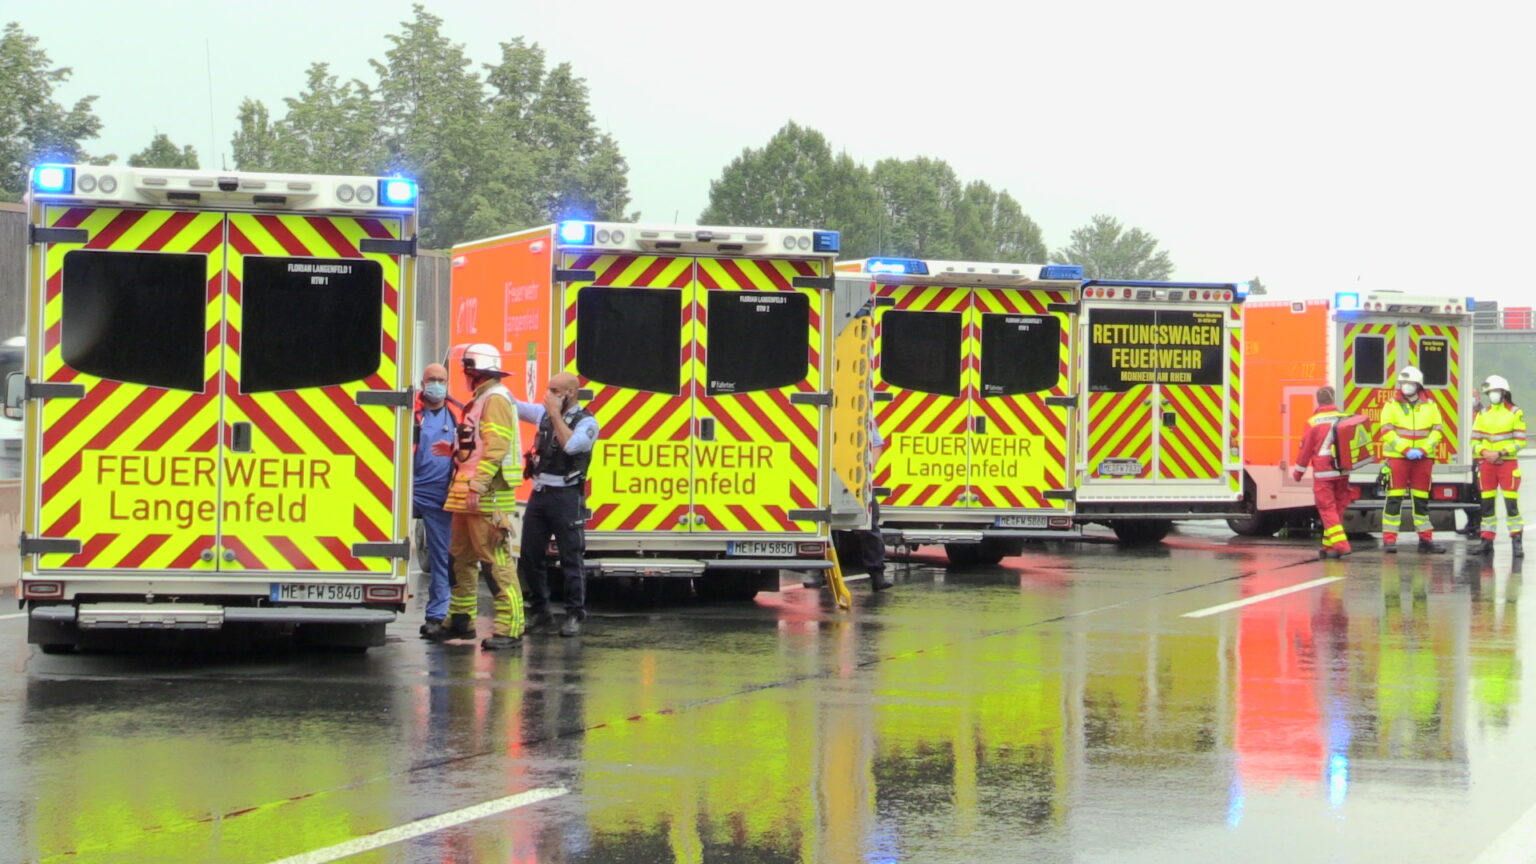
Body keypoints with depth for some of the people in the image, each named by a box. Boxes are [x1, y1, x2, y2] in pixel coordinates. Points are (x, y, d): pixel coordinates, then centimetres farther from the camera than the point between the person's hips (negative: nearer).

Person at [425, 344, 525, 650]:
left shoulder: (495, 400, -12)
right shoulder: (481, 400, 20)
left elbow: (497, 447, -21)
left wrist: (477, 486, -26)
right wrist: (455, 450, 21)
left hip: (488, 498, -11)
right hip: (468, 498, 11)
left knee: (497, 559, -12)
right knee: (462, 557, 15)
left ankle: (509, 627, -14)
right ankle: (460, 620, 24)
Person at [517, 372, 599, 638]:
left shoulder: (587, 422, -5)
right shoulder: (544, 414, 13)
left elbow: (570, 444, -22)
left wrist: (555, 414, -15)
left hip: (567, 497, -6)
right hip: (539, 494, 6)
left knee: (571, 558, -3)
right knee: (530, 556, 7)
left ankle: (575, 616, 3)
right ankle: (540, 612, 17)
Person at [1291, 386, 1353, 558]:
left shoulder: (1313, 422, -8)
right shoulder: (1345, 419, 1)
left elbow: (1306, 448, -3)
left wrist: (1298, 471, 9)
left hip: (1323, 473, -4)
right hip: (1343, 473, 4)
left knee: (1327, 509, -2)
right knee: (1338, 509, 12)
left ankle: (1340, 544, -15)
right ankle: (1329, 546, 17)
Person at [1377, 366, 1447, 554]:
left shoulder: (1430, 406, 9)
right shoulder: (1391, 406, 2)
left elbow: (1437, 430, 5)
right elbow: (1387, 431, -6)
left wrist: (1423, 450, -10)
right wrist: (1405, 450, -16)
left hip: (1423, 459, 2)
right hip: (1397, 458, -2)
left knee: (1422, 501, 8)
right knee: (1394, 499, -5)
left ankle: (1425, 540, 12)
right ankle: (1389, 539, -4)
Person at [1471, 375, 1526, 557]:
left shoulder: (1515, 413, -1)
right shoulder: (1482, 414, 11)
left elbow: (1520, 441, -5)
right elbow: (1475, 440, 8)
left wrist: (1501, 453, -16)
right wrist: (1484, 452, -12)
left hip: (1508, 462, -4)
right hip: (1486, 464, 4)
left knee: (1511, 503, -9)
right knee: (1486, 504, 4)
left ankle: (1516, 542, -7)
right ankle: (1487, 541, 9)